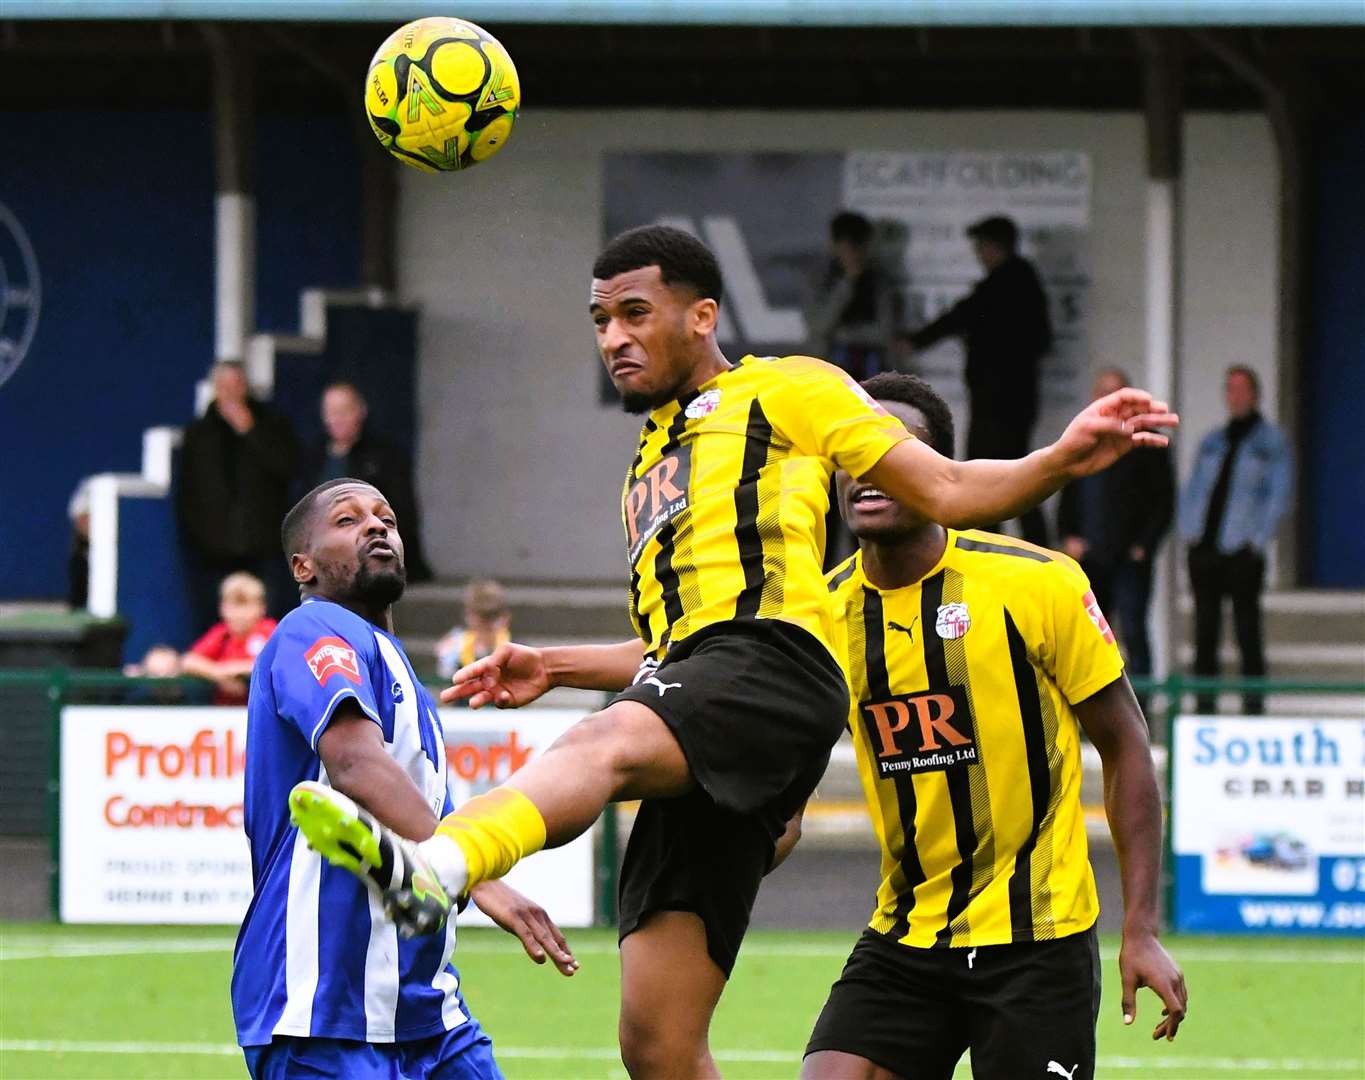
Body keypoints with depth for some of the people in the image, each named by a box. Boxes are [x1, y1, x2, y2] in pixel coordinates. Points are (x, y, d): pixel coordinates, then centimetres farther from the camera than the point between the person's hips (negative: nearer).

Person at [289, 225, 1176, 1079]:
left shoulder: (784, 390, 15)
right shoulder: (649, 469, 35)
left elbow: (945, 490, 8)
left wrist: (1061, 461, -9)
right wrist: (554, 667, 27)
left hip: (771, 663, -8)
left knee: (603, 743, -39)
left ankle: (435, 867, -68)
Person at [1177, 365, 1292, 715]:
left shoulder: (1271, 442, 4)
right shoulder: (1212, 442, 18)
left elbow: (1278, 494, -2)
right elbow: (1193, 487, 19)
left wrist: (1258, 539, -10)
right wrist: (1188, 528, 4)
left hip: (1241, 552, -5)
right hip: (1204, 550, 5)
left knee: (1248, 630, -5)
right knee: (1205, 632, 5)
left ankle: (1253, 705, -3)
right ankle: (1205, 703, 9)